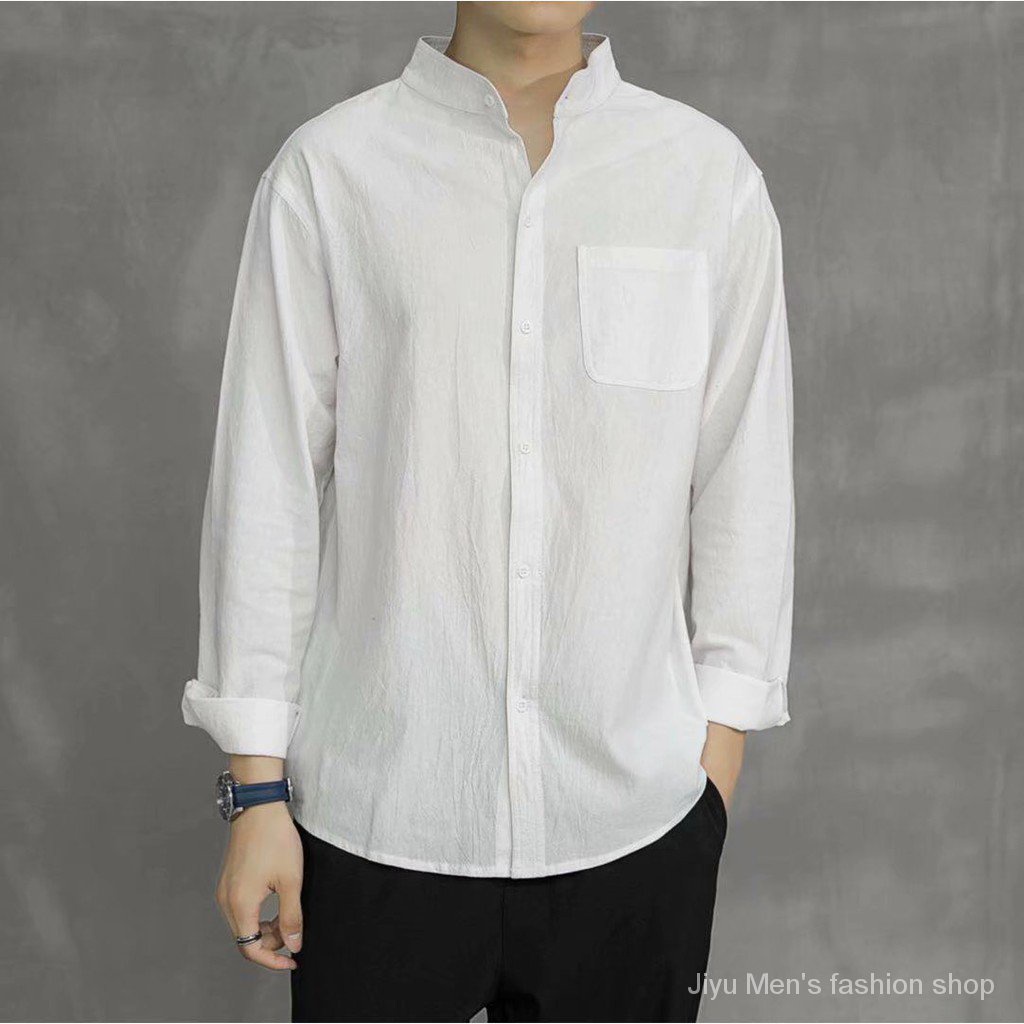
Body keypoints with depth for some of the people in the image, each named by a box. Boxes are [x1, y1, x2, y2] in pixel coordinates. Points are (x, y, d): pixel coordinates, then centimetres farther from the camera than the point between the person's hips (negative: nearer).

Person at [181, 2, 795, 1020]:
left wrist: (716, 774, 3)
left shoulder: (711, 174, -1)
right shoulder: (329, 170, -4)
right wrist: (257, 789, 0)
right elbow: (265, 486, -2)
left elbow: (743, 485, 3)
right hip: (376, 816, -1)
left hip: (637, 818, 1)